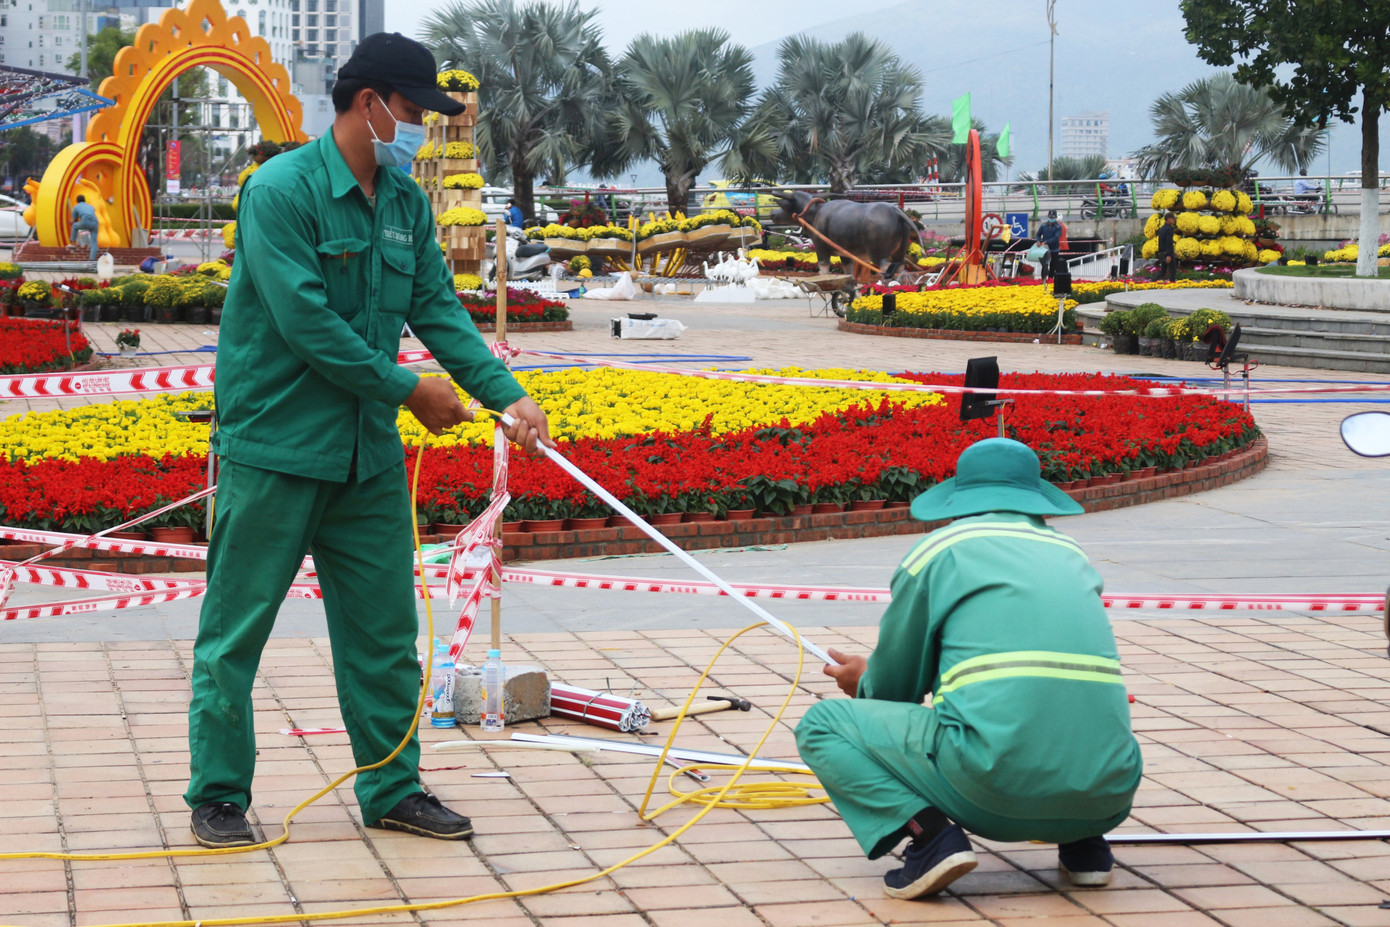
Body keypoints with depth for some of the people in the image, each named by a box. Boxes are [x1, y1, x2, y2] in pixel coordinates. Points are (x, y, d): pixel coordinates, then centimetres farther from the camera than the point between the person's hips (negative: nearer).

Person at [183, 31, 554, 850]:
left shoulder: (406, 204, 9)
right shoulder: (281, 191, -14)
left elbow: (438, 307, 7)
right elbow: (305, 321, -20)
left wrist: (507, 392, -7)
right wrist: (408, 389, -15)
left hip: (368, 453, 7)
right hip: (274, 448, -7)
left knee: (385, 631, 11)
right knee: (237, 628, 2)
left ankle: (393, 790, 21)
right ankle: (219, 795, 13)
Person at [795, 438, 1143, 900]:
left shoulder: (937, 551, 9)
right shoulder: (1072, 556, 23)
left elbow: (894, 688, 18)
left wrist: (865, 684, 44)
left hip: (994, 789, -5)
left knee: (823, 724, 14)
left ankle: (931, 834, -7)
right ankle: (1085, 843, 14)